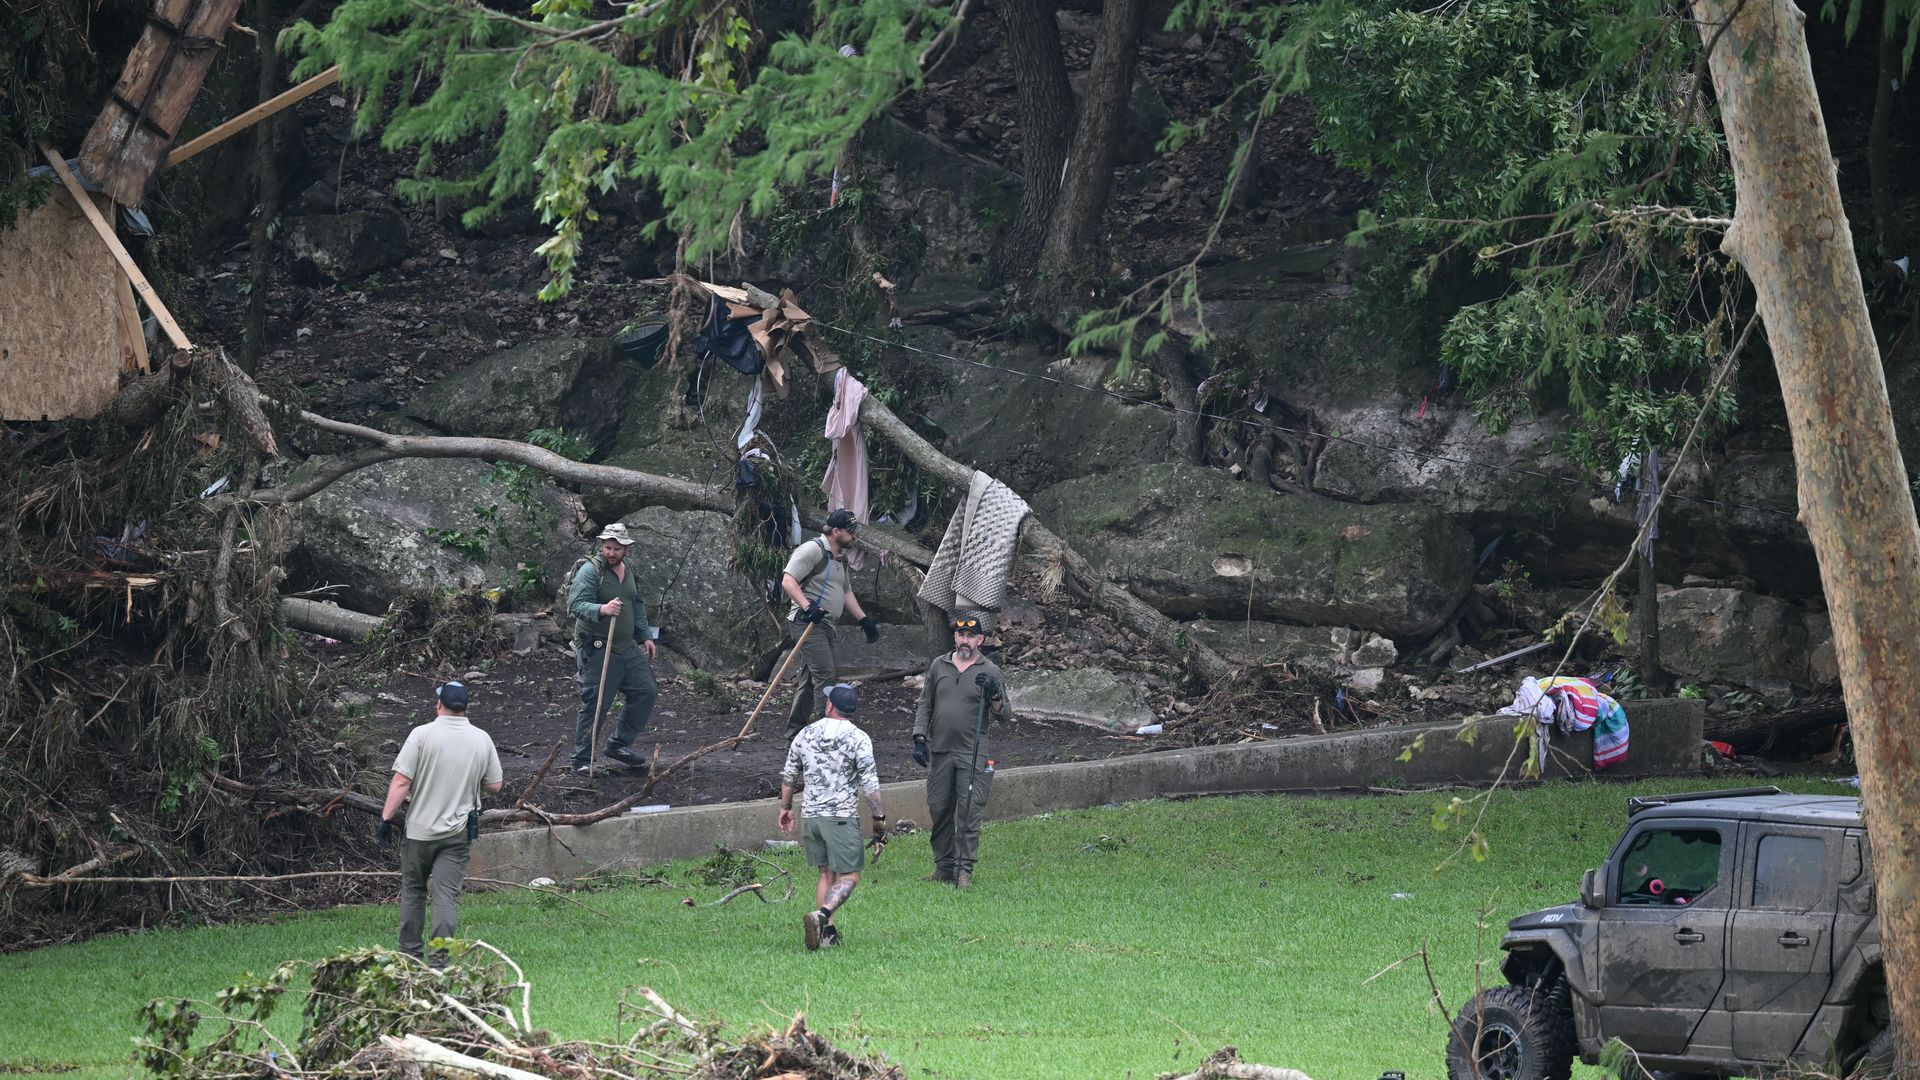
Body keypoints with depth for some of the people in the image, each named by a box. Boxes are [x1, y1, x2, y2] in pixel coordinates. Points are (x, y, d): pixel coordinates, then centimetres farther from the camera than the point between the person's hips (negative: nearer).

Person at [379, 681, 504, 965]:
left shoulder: (422, 735, -10)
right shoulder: (482, 740, 1)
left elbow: (401, 782, -14)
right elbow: (494, 785, 8)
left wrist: (387, 817, -8)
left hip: (420, 829, -2)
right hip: (457, 833, 2)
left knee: (412, 892, 14)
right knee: (445, 896, -1)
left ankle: (411, 954, 19)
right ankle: (439, 960, -11)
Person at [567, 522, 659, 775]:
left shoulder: (628, 571, 13)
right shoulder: (590, 571, -13)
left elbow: (637, 606, 26)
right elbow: (576, 604, -24)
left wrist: (645, 636, 22)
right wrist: (602, 610, -41)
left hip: (628, 649, 8)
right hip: (597, 650, -8)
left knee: (646, 691, 9)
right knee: (594, 705, -8)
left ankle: (619, 744, 22)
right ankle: (582, 760, 1)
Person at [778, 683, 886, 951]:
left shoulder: (805, 734, 7)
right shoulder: (858, 739, -7)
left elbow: (789, 776, 16)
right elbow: (870, 784, -10)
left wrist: (785, 808, 29)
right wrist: (879, 820, -4)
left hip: (810, 815, 5)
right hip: (841, 816, -5)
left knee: (826, 873, 14)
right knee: (849, 875, -3)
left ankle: (827, 930, 8)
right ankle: (821, 915, -26)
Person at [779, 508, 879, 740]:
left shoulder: (840, 558, 21)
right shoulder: (813, 550, -10)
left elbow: (846, 592, 31)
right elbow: (788, 582, -19)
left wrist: (863, 619, 21)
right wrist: (807, 606, -31)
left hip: (825, 625, 10)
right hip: (806, 623, -10)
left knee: (811, 681, 11)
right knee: (825, 677, -17)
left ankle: (795, 732, 18)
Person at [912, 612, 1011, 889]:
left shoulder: (990, 671, 4)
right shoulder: (939, 666, 12)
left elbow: (1004, 715, 2)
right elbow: (925, 705, 16)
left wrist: (994, 694, -18)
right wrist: (919, 739, 6)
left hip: (973, 753, -3)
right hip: (939, 751, 3)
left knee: (969, 812, -9)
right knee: (939, 809, 5)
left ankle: (964, 871, -10)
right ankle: (944, 866, 15)